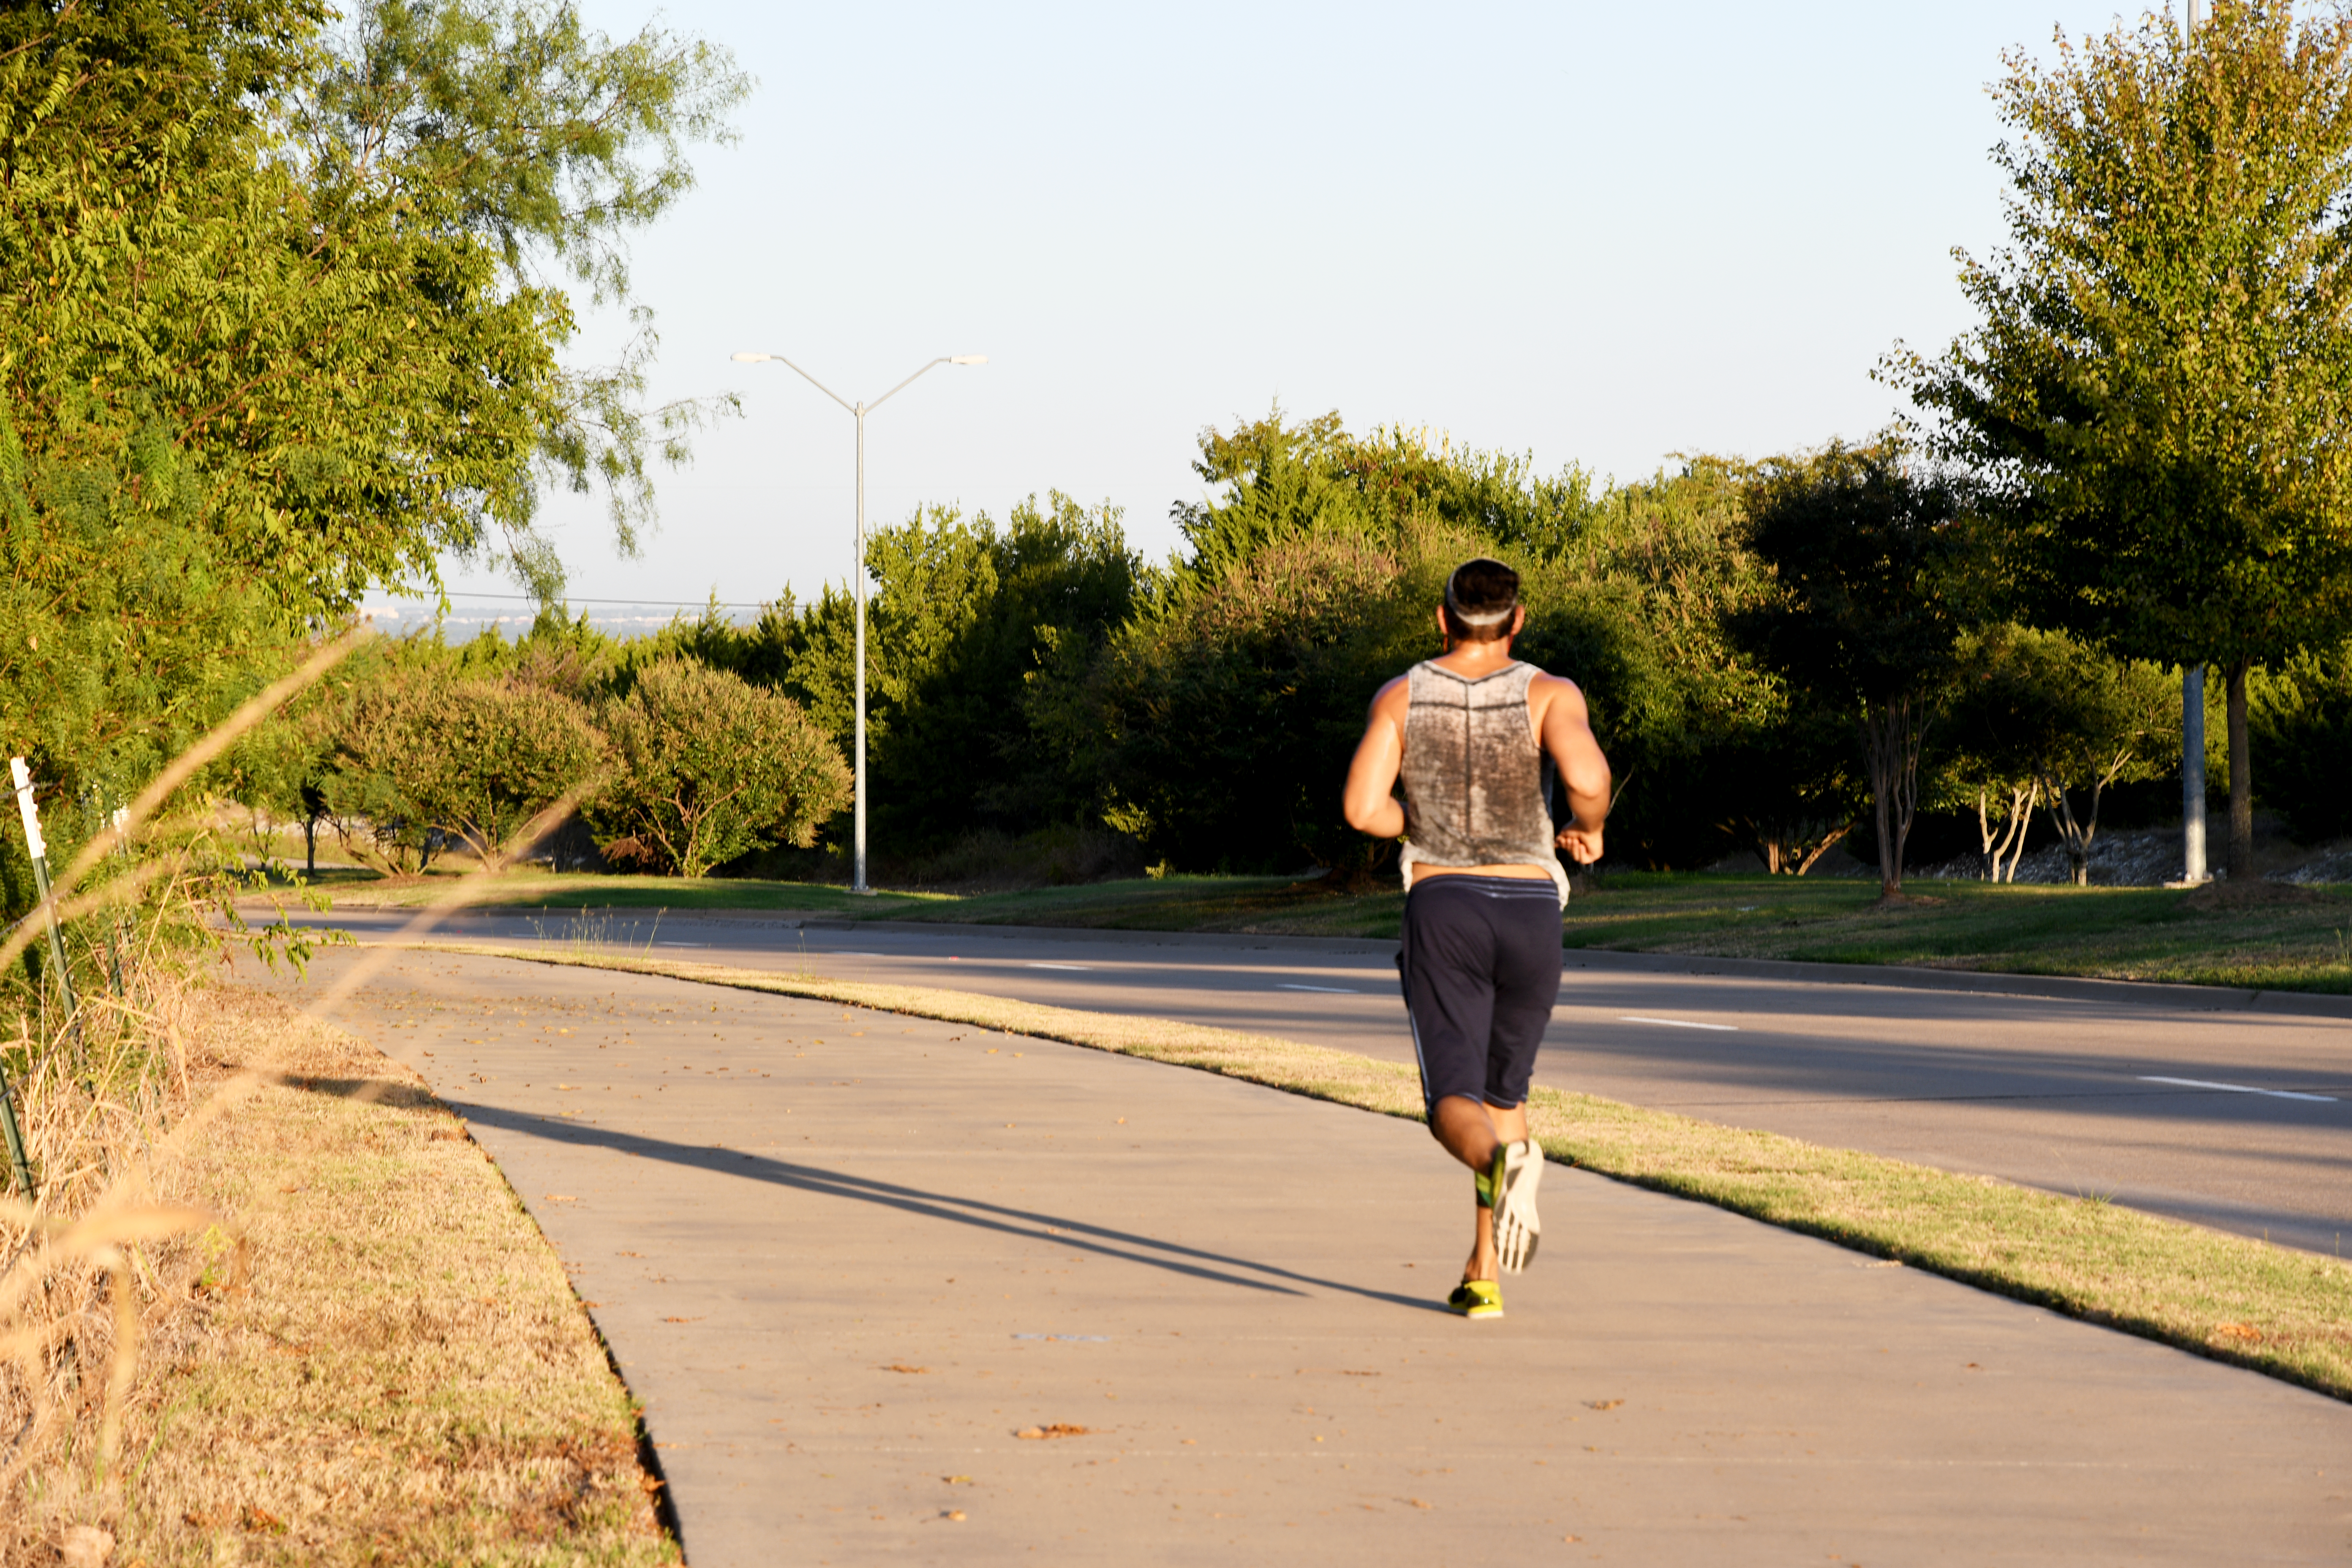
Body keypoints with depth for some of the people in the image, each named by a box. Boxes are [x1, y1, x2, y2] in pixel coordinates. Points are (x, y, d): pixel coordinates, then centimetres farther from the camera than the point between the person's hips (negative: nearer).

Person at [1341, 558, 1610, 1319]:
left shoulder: (1400, 697, 2)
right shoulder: (1551, 695, -3)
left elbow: (1363, 809, -9)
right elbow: (1587, 777, -23)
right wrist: (1589, 829, 0)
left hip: (1442, 912, -1)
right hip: (1531, 915, 1)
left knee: (1456, 1107, -5)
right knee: (1504, 1090, 21)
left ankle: (1503, 1163, -43)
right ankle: (1484, 1274, 17)